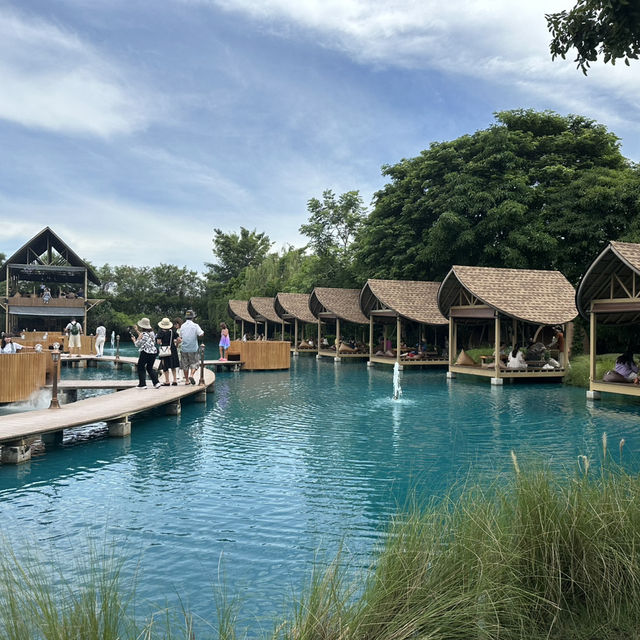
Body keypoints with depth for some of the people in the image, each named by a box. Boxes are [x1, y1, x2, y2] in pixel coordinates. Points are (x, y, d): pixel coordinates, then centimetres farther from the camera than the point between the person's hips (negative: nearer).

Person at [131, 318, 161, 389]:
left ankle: (142, 384, 8)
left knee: (141, 368, 9)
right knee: (150, 368, 19)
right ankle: (156, 382, 8)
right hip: (154, 352, 7)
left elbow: (138, 344, -7)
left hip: (145, 353, -7)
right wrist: (137, 331, 28)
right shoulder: (152, 333, 8)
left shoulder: (143, 334, -15)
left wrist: (134, 339, 12)